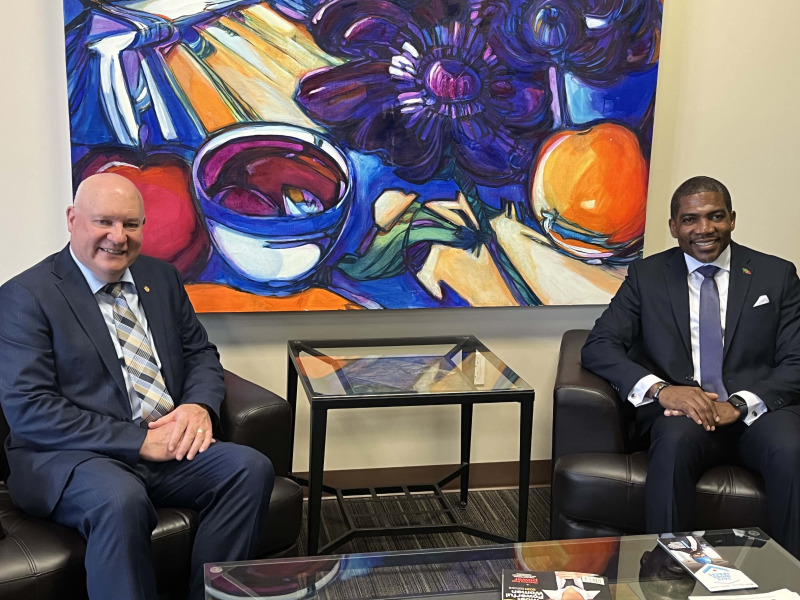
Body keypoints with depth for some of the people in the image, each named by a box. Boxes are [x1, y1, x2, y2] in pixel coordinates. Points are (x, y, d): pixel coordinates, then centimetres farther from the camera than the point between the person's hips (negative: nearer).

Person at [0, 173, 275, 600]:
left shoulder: (161, 278, 14)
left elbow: (200, 353, 19)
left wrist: (200, 405, -6)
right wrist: (138, 440, -18)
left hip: (169, 445, 6)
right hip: (70, 456, -5)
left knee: (251, 468, -20)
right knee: (122, 501, -37)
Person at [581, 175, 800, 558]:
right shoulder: (646, 276, 12)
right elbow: (598, 347, 1)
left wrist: (739, 404, -15)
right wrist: (660, 389, -18)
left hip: (758, 409, 1)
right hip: (681, 411, 0)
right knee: (675, 441, -35)